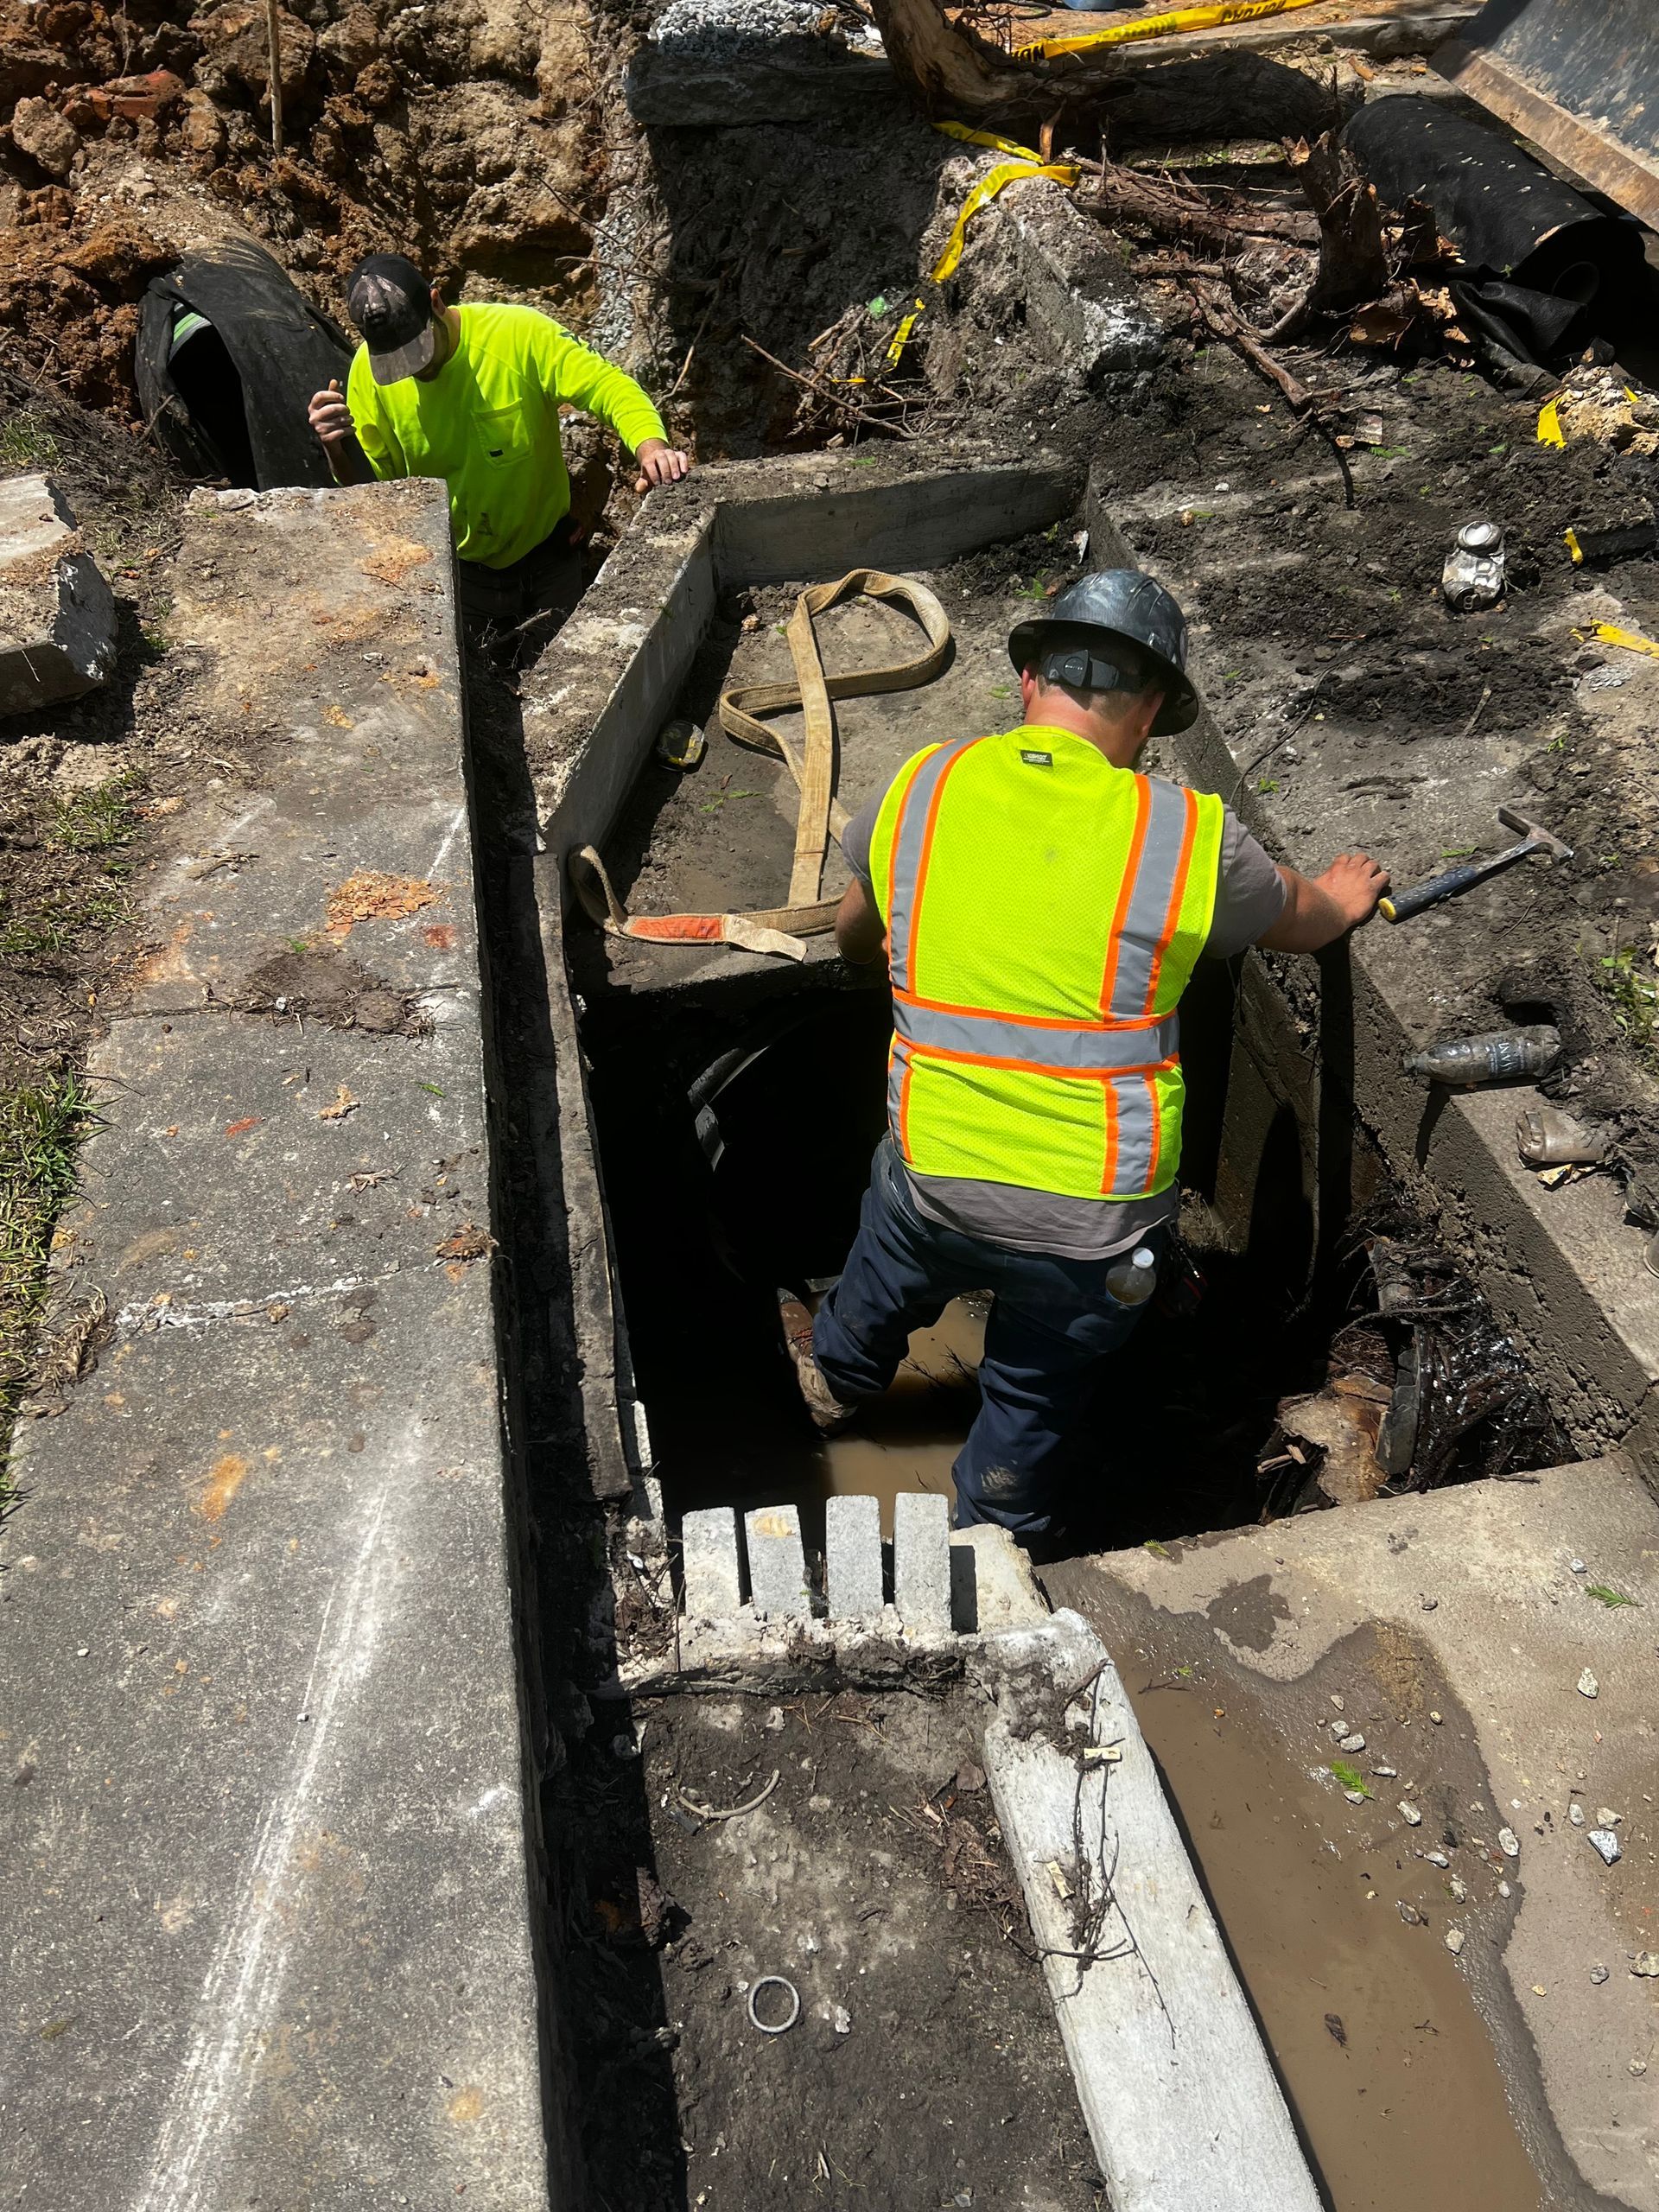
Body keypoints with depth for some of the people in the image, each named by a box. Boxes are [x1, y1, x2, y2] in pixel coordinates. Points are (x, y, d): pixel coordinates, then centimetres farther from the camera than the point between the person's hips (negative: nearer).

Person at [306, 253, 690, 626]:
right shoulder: (368, 371, -12)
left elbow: (611, 387, -27)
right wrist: (336, 447, -27)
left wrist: (651, 447, -47)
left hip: (547, 551, -2)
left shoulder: (521, 335, -22)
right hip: (460, 566, 2)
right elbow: (373, 484, -5)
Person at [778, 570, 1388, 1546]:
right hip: (1096, 1222, -2)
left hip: (933, 1177, 2)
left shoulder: (923, 785, -5)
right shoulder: (1188, 834, -12)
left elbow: (855, 933, 13)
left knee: (887, 1284, 35)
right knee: (1040, 1394, 25)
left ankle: (839, 1370, 66)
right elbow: (1298, 918, 10)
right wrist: (1344, 898, 34)